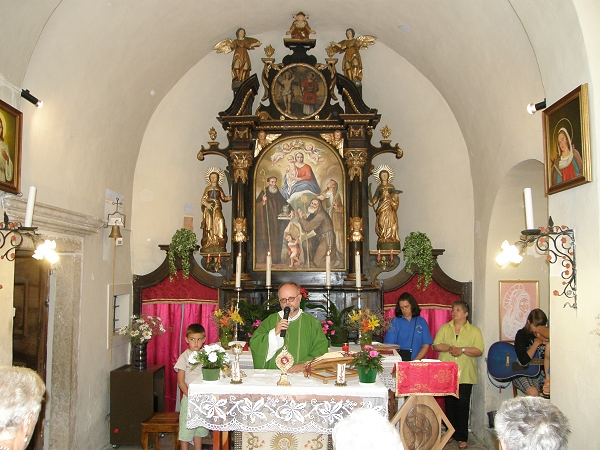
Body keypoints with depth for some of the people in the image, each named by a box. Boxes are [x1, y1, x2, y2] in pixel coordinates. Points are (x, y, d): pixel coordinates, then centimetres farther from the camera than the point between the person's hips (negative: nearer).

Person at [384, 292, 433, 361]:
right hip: (399, 360, -1)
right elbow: (389, 345, 0)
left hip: (418, 360, 1)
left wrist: (415, 361, -8)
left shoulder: (422, 322, 8)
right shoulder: (395, 321, 6)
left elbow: (426, 346, 5)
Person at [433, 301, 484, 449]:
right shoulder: (444, 328, 10)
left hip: (465, 375, -2)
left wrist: (462, 350, -17)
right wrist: (449, 348, -14)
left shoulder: (474, 331, 4)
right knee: (449, 404, 9)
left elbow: (479, 351, -5)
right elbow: (436, 345, 2)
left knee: (462, 405, -1)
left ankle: (462, 438, 8)